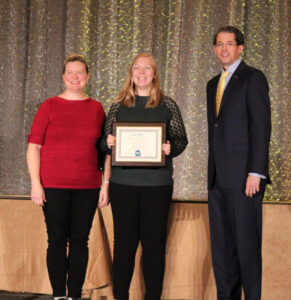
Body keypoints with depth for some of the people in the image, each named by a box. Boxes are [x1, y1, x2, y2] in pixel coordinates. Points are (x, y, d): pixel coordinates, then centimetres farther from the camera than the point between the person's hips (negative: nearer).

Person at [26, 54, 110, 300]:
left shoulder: (96, 109, 8)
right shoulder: (49, 106, 3)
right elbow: (34, 146, 0)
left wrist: (106, 184, 4)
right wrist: (36, 184, -6)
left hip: (88, 186, 2)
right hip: (54, 186, -1)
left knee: (80, 240, 4)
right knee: (57, 240, 2)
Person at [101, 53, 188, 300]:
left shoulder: (167, 105, 7)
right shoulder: (118, 106, 10)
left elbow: (181, 139, 7)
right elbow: (105, 139, 14)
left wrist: (171, 148, -14)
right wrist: (108, 142, -8)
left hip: (157, 183, -1)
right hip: (123, 182, 1)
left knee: (154, 242, 2)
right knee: (124, 241, 5)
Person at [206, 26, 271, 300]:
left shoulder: (253, 78, -3)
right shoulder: (213, 84, 20)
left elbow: (261, 127, -10)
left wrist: (255, 172, -17)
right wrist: (212, 174, 15)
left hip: (243, 175, -7)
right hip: (219, 179, 7)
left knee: (247, 243, -5)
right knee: (221, 245, 9)